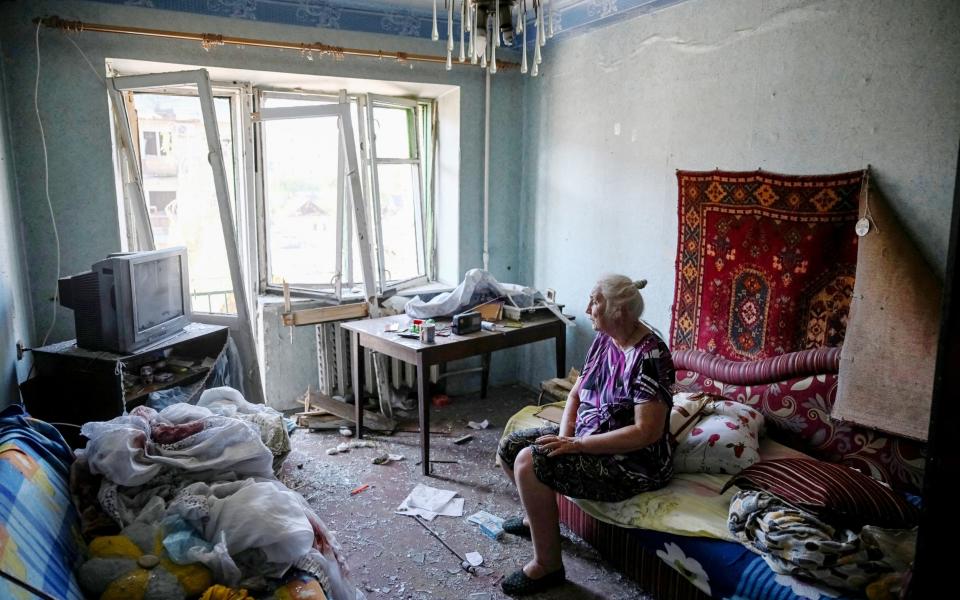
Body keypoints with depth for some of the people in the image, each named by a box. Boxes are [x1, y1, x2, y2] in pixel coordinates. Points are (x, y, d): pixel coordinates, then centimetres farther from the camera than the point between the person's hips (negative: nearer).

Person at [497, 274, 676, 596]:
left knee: (529, 462, -25)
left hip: (634, 461, -9)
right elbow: (576, 394, 8)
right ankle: (539, 517, 31)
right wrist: (564, 437, -10)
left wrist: (576, 445, -27)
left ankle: (547, 565, -7)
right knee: (509, 447, 5)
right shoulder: (604, 339, 1)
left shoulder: (650, 356, -25)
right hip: (587, 437, 9)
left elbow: (647, 432, -28)